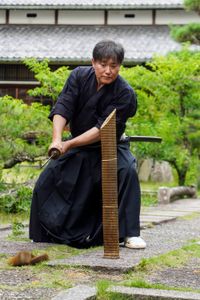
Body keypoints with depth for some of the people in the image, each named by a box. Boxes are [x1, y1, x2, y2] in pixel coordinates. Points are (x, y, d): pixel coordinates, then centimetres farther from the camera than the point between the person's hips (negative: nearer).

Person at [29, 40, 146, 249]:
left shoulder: (125, 94, -22)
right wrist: (57, 140, -37)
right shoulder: (79, 76, -12)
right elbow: (63, 108, -20)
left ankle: (130, 234, -23)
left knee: (127, 171, -31)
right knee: (46, 181, -2)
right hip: (78, 147, 3)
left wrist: (69, 144, -34)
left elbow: (103, 129, -27)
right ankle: (48, 234, 21)